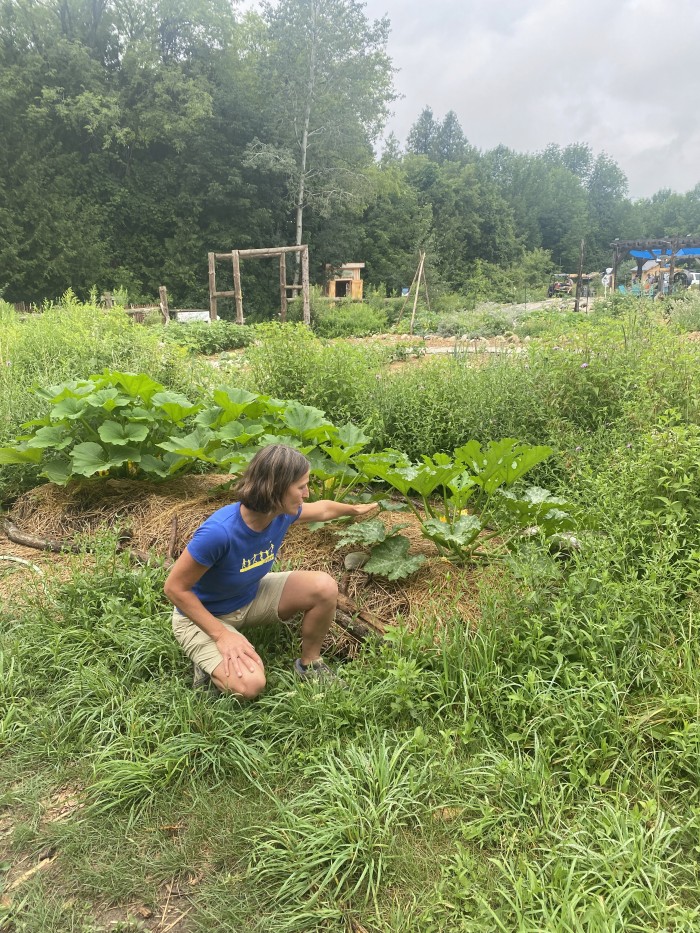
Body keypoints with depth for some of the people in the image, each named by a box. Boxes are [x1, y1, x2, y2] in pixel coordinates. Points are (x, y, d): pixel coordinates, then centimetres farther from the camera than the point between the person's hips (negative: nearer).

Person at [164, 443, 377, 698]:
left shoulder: (282, 512, -17)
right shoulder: (219, 531, -38)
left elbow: (323, 509, 8)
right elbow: (175, 588, -26)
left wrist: (355, 509, 25)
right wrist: (222, 635, -26)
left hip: (251, 596, 6)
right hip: (202, 614, -6)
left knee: (324, 587, -13)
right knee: (250, 685, -28)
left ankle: (309, 663, 9)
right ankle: (210, 661, 4)